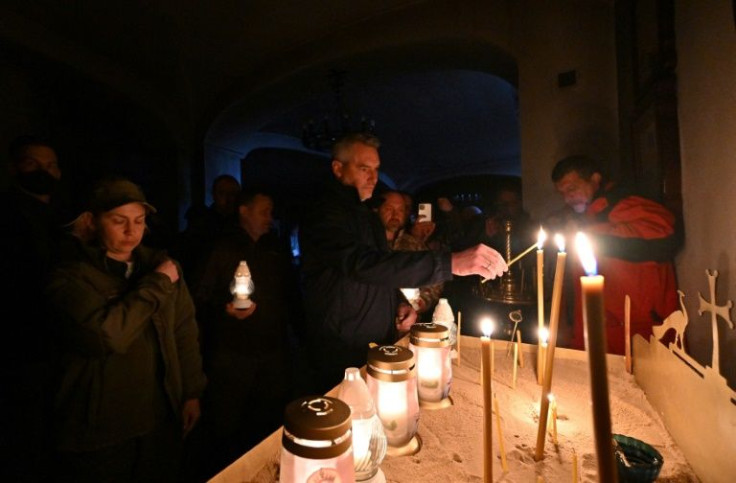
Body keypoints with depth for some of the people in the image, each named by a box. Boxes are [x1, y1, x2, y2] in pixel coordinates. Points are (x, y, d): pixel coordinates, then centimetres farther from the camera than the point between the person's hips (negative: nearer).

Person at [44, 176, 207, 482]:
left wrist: (192, 393, 2)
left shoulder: (162, 265, 0)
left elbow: (185, 332, 3)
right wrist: (158, 284, -18)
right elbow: (108, 335, -28)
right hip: (97, 431, -3)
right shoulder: (70, 276, -12)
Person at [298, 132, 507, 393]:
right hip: (343, 354, -7)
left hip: (380, 344, 8)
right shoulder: (323, 215, -19)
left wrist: (399, 305, 1)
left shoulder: (367, 215, 11)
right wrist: (452, 263, -41)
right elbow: (365, 264, -36)